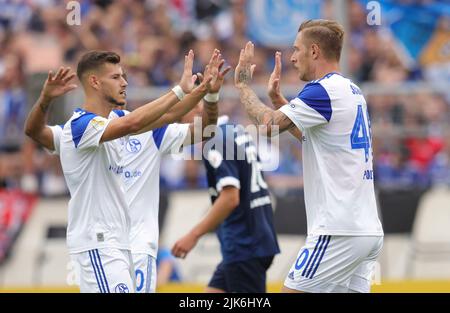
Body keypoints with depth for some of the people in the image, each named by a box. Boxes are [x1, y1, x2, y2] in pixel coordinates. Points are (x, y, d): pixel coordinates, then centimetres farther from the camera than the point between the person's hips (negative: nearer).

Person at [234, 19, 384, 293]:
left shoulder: (325, 90, -11)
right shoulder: (351, 91, 18)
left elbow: (269, 124, -17)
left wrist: (244, 84, -2)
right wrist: (277, 97, 30)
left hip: (339, 230, -9)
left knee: (293, 291, -6)